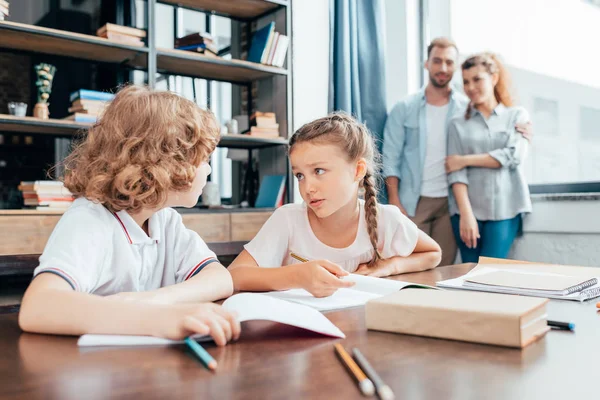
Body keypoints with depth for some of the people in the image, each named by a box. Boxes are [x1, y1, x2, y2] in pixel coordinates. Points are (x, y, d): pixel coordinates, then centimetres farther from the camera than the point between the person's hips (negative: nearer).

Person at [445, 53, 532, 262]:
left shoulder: (517, 115, 10)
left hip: (504, 209, 0)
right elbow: (456, 173, -2)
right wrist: (466, 213, -13)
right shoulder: (458, 124, 9)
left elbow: (514, 156, -7)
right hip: (468, 208, 1)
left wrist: (465, 160, -5)